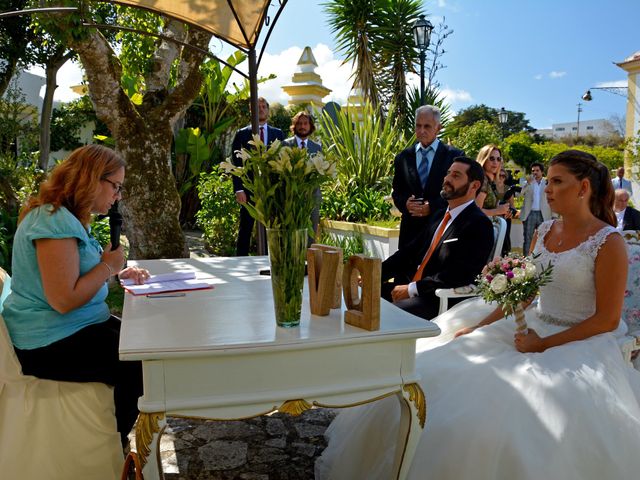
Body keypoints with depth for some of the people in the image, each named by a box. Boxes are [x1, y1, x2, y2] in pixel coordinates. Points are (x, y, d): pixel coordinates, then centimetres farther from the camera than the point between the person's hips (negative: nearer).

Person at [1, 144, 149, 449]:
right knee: (143, 366, -11)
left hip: (75, 329, 11)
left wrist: (118, 273, 3)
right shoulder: (55, 221, -23)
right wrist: (108, 265, -15)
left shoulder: (69, 218, 11)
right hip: (51, 346, -11)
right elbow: (64, 300, -29)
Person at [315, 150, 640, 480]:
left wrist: (545, 345, -16)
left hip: (579, 344, -6)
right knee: (439, 373, -4)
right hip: (534, 328, 6)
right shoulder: (544, 231, 8)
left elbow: (608, 319, -11)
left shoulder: (609, 242, -11)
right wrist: (480, 326, 3)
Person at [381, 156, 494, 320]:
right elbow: (410, 251, 15)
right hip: (410, 286, 8)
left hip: (442, 300, -8)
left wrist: (412, 289, -18)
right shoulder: (439, 215, 19)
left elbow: (458, 275, -18)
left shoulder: (479, 224, -9)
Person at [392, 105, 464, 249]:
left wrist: (432, 206, -14)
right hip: (410, 228, 3)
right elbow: (397, 192, 14)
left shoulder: (455, 155, 1)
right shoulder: (403, 157, 11)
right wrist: (405, 203, -8)